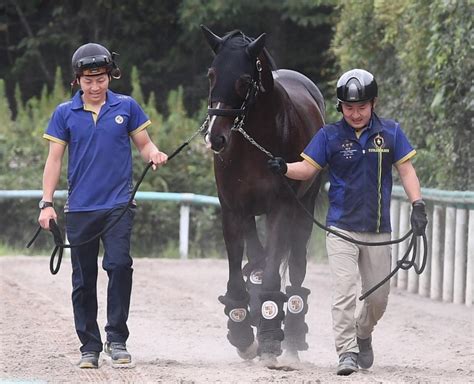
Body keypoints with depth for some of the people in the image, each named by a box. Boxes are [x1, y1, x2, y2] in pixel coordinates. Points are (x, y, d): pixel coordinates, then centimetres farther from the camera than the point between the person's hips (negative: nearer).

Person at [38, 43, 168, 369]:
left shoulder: (126, 107, 3)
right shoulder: (65, 113, 4)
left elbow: (144, 144, 9)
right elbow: (55, 159, 5)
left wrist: (155, 155, -15)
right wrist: (47, 203, -2)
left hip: (118, 204, -1)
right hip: (80, 208, 1)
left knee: (119, 265, -18)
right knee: (84, 280, 5)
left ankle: (117, 339, -7)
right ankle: (90, 347, 15)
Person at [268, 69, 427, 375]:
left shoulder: (391, 132, 2)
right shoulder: (330, 135, -1)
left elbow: (406, 169, 3)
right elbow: (308, 168, -4)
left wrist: (418, 205, -9)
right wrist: (284, 169, -25)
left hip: (378, 231, 2)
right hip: (342, 228, -2)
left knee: (379, 296, 11)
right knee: (345, 291, -14)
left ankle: (363, 336, 37)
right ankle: (347, 353, -14)